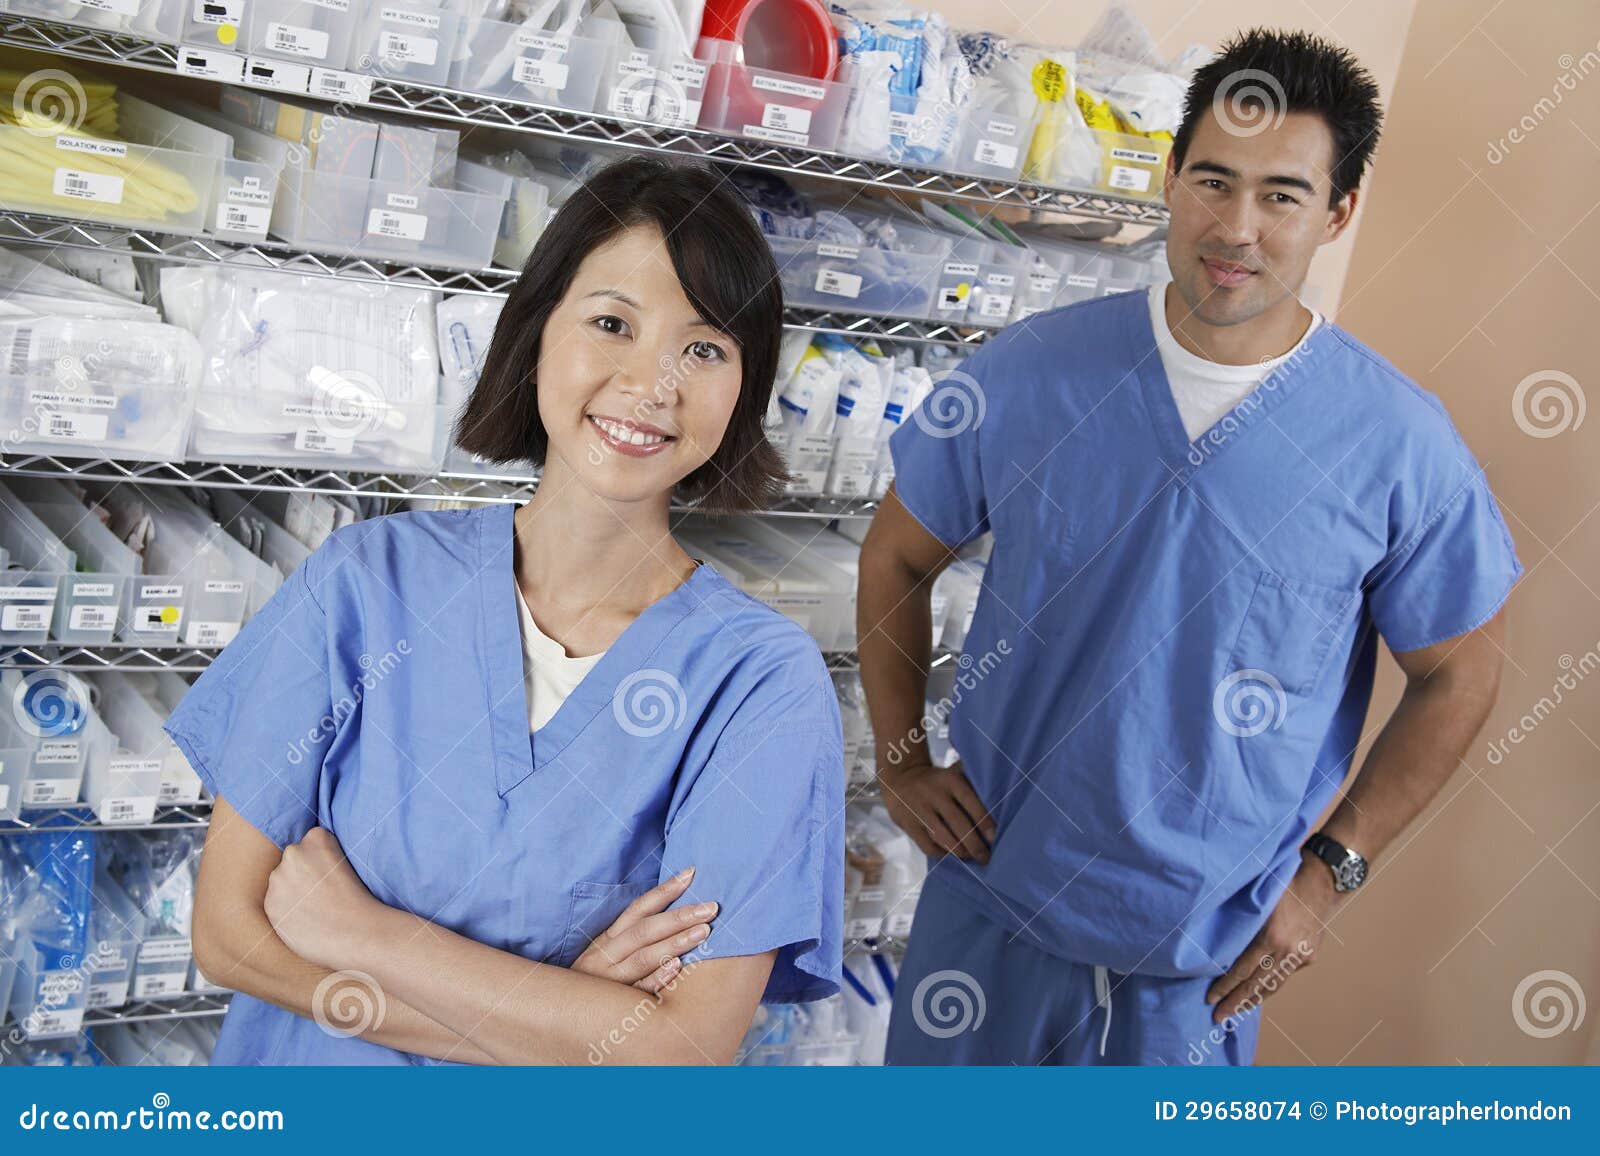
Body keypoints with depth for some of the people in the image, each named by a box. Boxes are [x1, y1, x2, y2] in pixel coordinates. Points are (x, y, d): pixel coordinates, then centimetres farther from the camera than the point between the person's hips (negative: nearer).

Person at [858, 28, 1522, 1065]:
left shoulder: (1403, 446, -10)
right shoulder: (1029, 373, -8)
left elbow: (1458, 675, 2)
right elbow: (896, 558, 5)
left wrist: (1329, 872, -1)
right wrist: (900, 758, 0)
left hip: (1205, 953, -1)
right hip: (992, 897, 2)